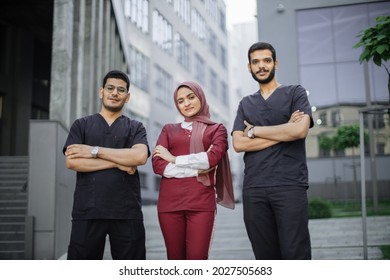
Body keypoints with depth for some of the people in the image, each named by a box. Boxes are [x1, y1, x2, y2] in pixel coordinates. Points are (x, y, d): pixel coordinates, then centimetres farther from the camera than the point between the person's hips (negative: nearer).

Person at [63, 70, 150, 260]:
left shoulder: (135, 128, 12)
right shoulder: (81, 125, 12)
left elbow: (140, 156, -9)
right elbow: (72, 161, -4)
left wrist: (94, 151, -10)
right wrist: (118, 162, -8)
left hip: (127, 212, 0)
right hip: (87, 211, 0)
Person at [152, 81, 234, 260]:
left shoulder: (216, 129, 13)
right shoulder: (169, 129, 17)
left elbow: (213, 157, -7)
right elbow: (157, 164, 2)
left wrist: (174, 159, -1)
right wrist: (196, 171, -6)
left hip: (201, 202, -2)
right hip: (170, 201, 2)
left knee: (197, 258, -7)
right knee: (175, 259, 5)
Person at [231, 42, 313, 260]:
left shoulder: (295, 93, 10)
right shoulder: (245, 104, 19)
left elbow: (300, 130, -9)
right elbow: (238, 144, 3)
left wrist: (254, 130, 1)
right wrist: (284, 130, -4)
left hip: (290, 186, -3)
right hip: (253, 189, 4)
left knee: (295, 255, -9)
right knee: (266, 257, 5)